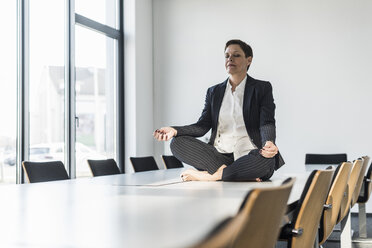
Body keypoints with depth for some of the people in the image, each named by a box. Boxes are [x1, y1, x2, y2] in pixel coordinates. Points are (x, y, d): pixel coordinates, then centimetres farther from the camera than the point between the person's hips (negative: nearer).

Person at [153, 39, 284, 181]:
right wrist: (175, 130, -12)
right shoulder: (214, 92, 18)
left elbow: (267, 124, -6)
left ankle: (208, 176, -27)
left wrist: (269, 143, -30)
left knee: (267, 159, -38)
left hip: (247, 156, -3)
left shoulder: (262, 88, 7)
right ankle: (224, 170, -27)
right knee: (177, 142, -16)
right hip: (219, 155, 3)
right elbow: (203, 126, 8)